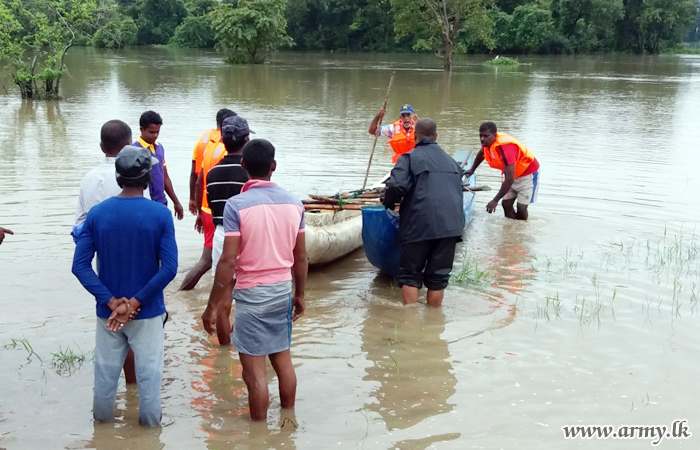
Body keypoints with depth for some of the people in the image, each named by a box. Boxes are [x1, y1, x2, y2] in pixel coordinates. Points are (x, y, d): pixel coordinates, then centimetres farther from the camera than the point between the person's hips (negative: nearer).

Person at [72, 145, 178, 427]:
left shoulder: (97, 213, -6)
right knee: (148, 369, 11)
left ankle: (102, 417, 35)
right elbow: (169, 268, -18)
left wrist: (111, 301, -11)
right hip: (147, 311, -2)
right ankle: (150, 420, 24)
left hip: (107, 310, 3)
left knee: (106, 367, 18)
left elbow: (80, 265, -9)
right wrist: (135, 302, -14)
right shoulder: (160, 214, -12)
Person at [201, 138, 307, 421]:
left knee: (254, 370, 3)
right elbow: (301, 257, 6)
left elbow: (228, 261, -17)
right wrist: (300, 295, 19)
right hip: (283, 290, 6)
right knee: (282, 359, 18)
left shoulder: (236, 205, -15)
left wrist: (212, 306, -10)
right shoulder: (293, 203, 0)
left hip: (251, 294, -5)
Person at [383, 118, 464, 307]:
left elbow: (396, 186, -12)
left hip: (419, 225, -4)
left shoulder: (409, 158, 1)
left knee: (410, 275, 6)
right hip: (451, 225, 4)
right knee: (438, 276, 9)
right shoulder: (451, 161, 21)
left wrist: (389, 203, 7)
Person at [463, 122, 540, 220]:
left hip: (528, 172, -8)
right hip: (513, 174, 8)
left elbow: (509, 179, -39)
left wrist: (495, 200, -35)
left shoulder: (505, 148, -39)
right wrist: (472, 170, 30)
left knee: (521, 207, -12)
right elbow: (481, 153, 16)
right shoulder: (488, 142, -13)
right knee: (506, 203, 1)